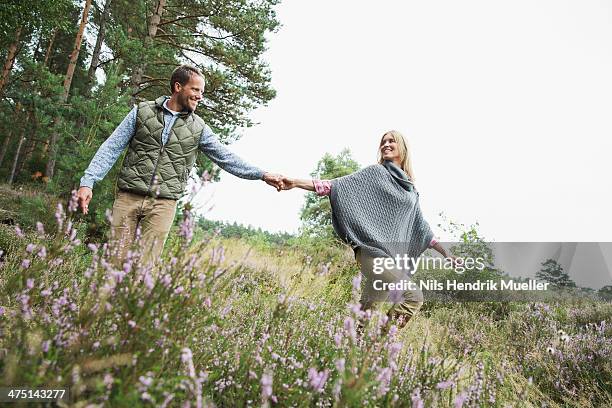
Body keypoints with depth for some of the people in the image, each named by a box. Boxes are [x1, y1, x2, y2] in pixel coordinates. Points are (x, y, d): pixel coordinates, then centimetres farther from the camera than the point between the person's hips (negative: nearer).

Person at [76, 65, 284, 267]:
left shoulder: (198, 128, 7)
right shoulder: (142, 111, 5)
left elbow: (226, 158, 5)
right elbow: (111, 148, 4)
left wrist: (262, 175, -2)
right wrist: (88, 181, -5)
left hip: (164, 204, 0)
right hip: (128, 197, 0)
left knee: (145, 265, -4)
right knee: (117, 261, 2)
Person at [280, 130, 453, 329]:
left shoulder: (411, 190, 23)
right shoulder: (375, 172, 8)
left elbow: (421, 226, 27)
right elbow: (338, 184, -2)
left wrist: (445, 253, 26)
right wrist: (296, 182, -13)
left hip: (394, 255, 6)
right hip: (372, 248, -5)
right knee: (413, 296, -22)